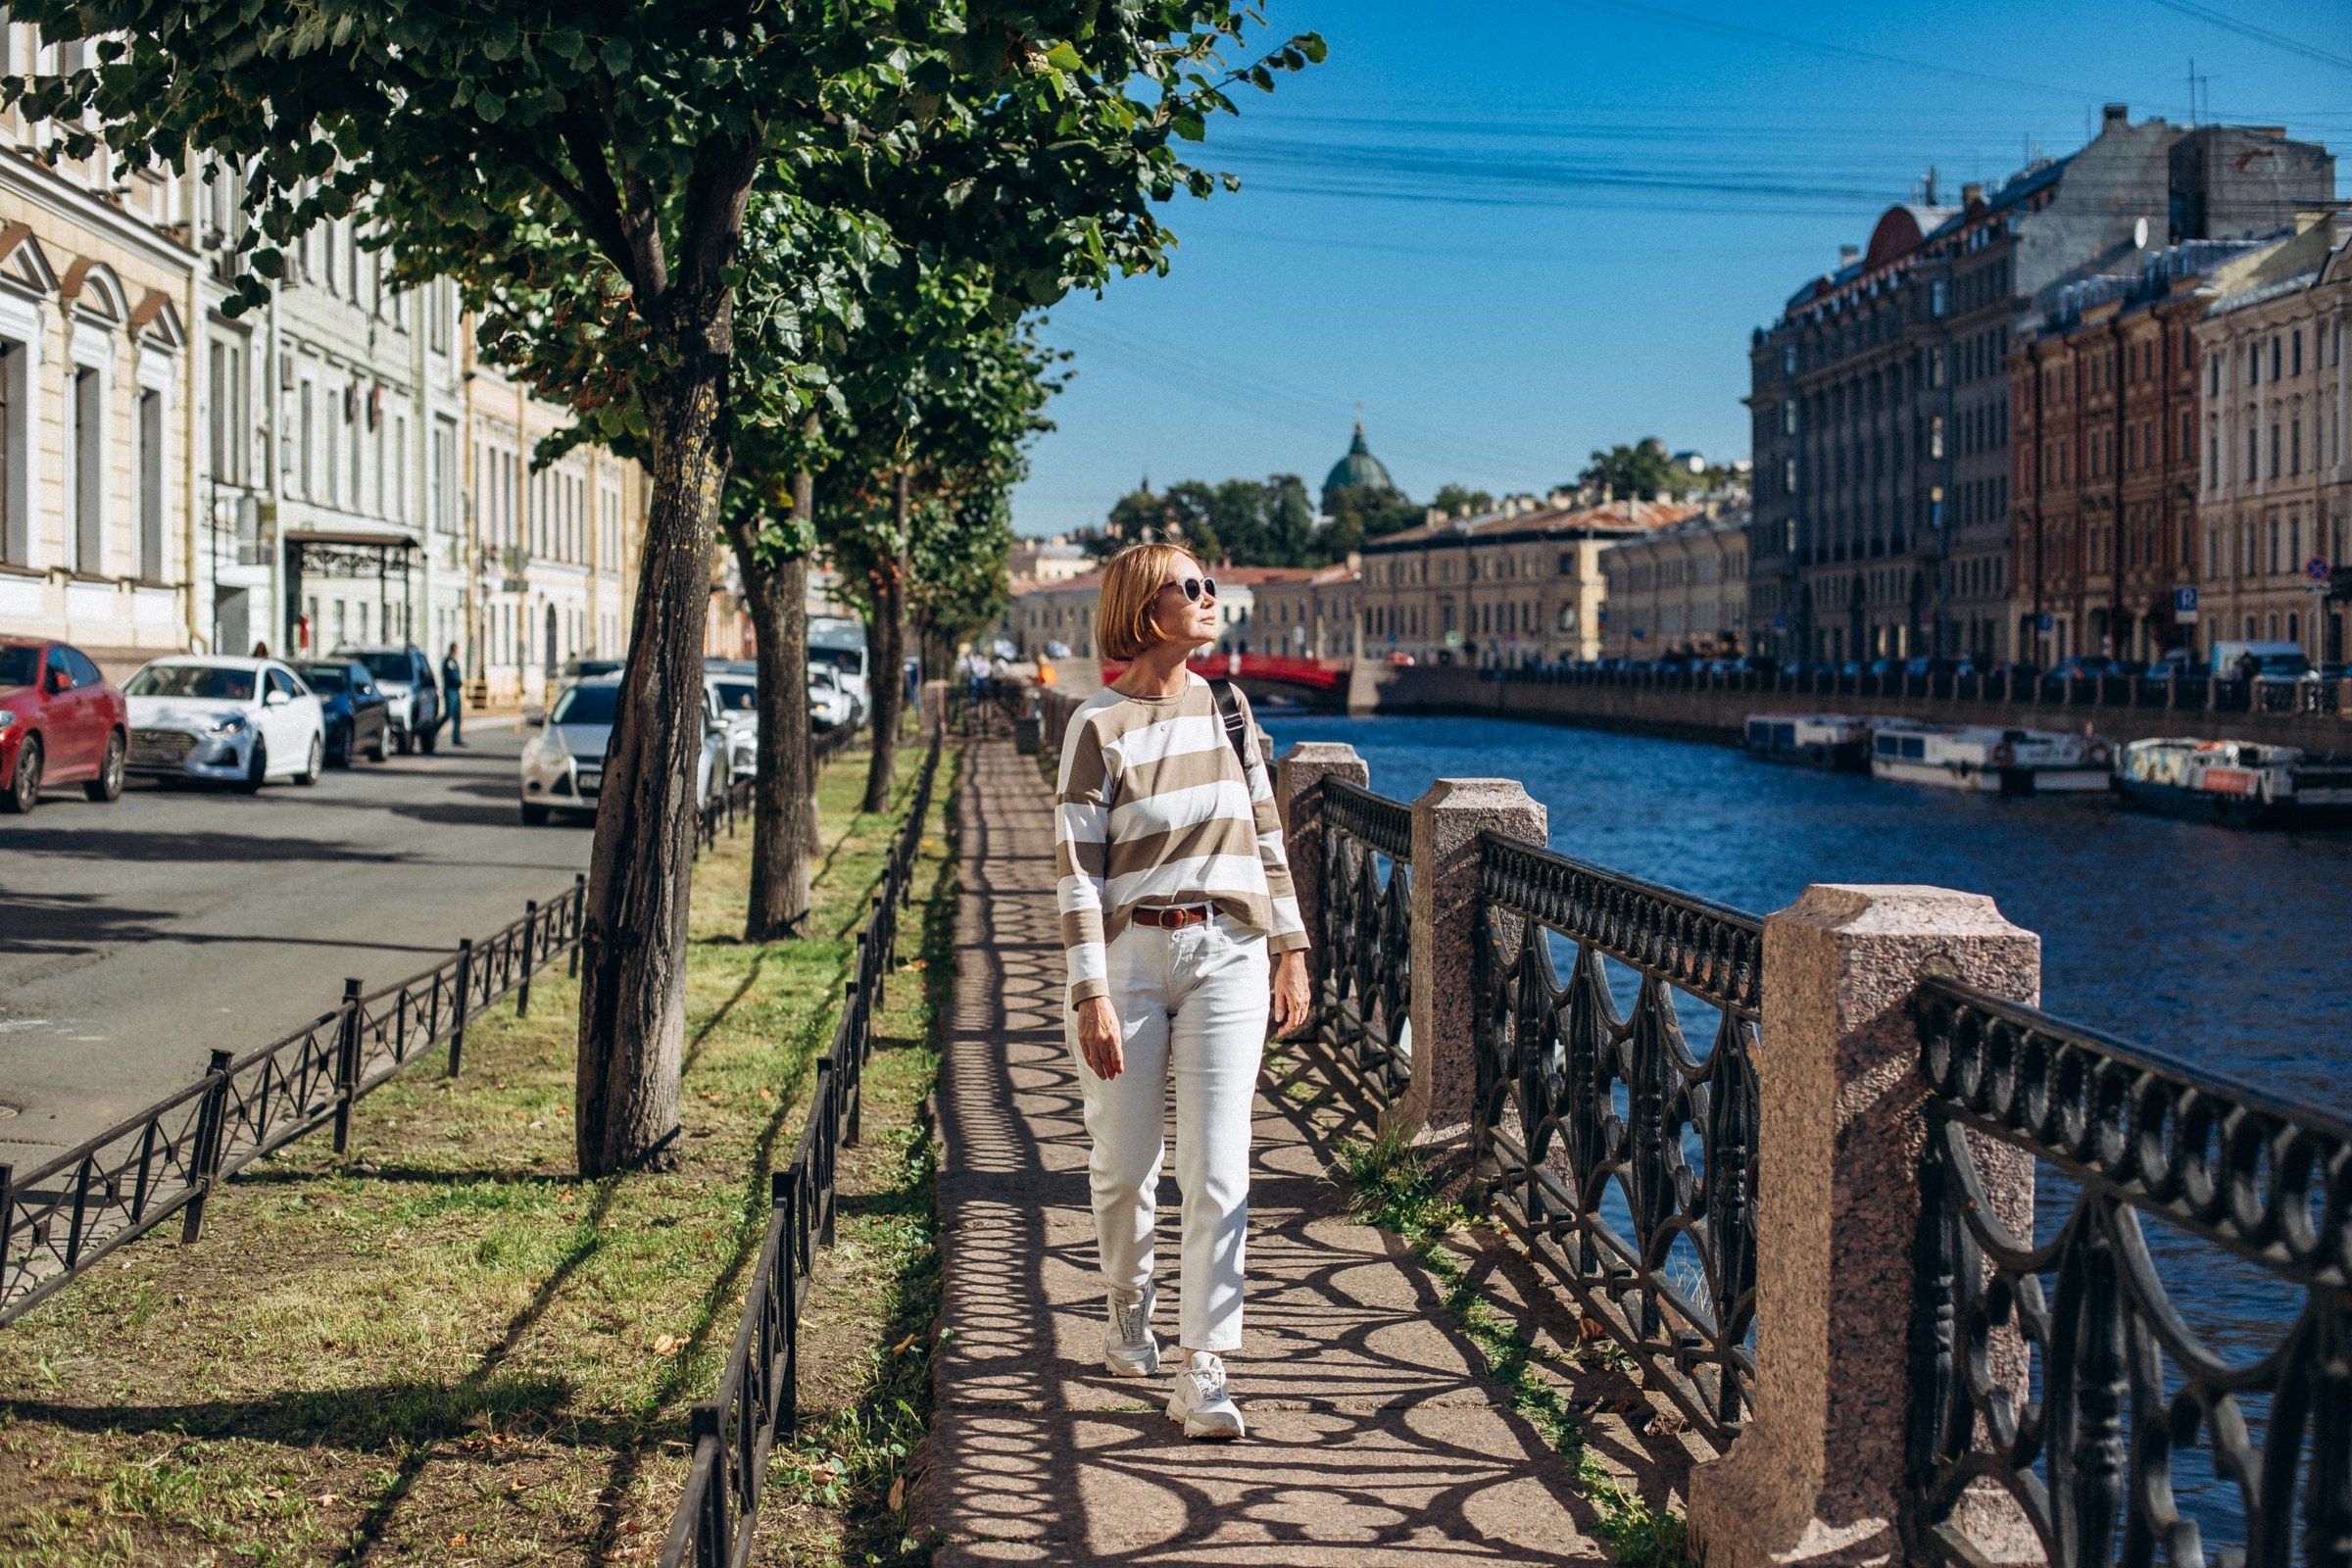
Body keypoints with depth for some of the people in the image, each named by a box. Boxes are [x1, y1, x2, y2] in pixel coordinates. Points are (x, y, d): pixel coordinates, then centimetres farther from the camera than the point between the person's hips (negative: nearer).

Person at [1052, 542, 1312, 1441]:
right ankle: (1127, 1306, 36)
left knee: (1218, 1171, -6)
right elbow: (1077, 868, -9)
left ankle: (1202, 1376, -3)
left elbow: (1265, 835, 14)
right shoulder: (1099, 725, -5)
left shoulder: (1226, 709, 8)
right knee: (1125, 1164, 7)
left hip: (1227, 955, 3)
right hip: (1129, 955, -3)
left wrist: (1290, 948, 10)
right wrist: (1091, 995, -15)